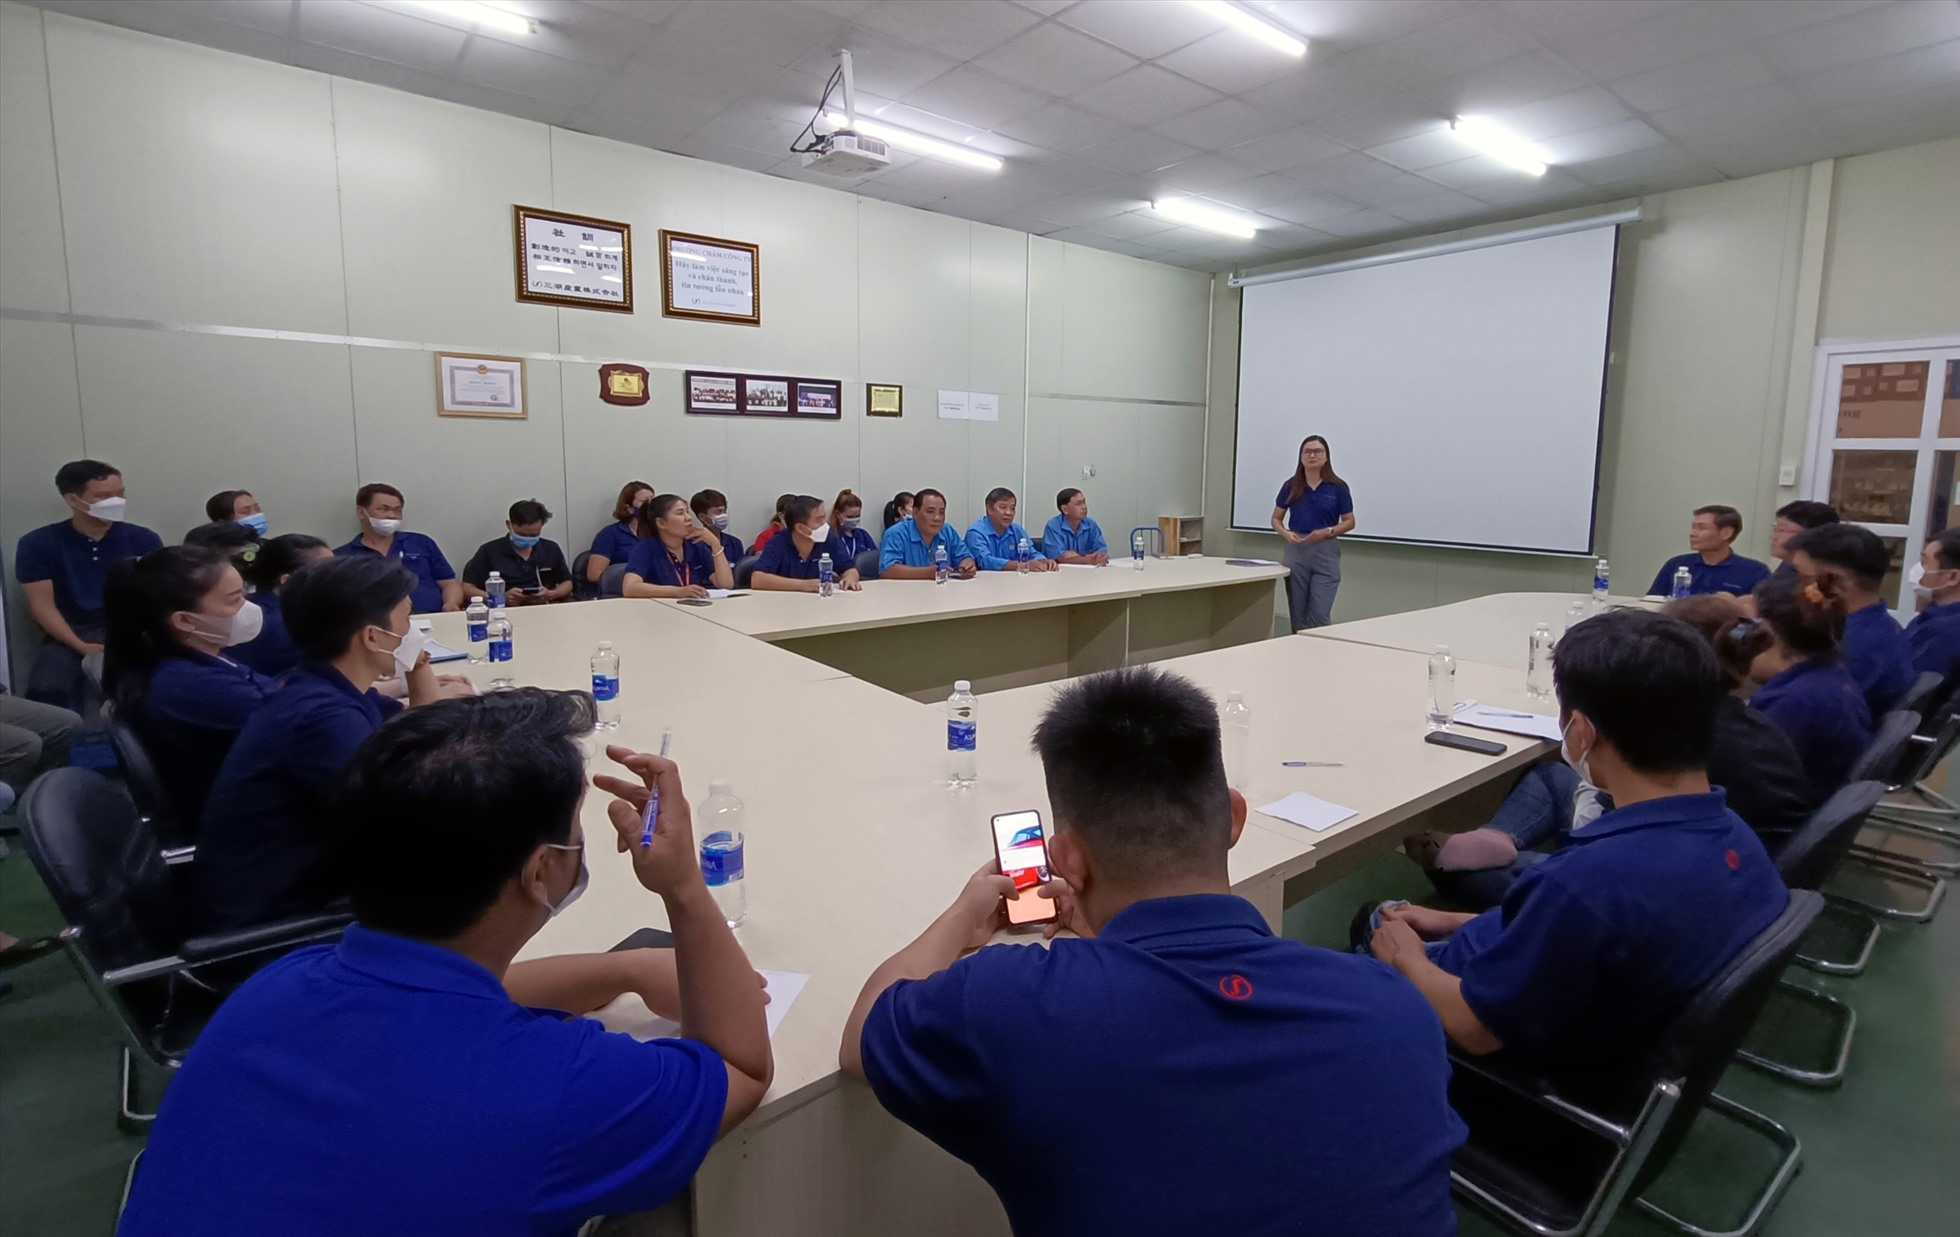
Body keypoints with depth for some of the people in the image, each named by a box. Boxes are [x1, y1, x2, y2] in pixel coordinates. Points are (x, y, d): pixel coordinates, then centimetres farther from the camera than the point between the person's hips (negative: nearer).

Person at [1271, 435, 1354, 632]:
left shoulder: (1338, 487, -1)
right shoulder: (1291, 486, 3)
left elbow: (1349, 522, 4)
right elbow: (1276, 519, 10)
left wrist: (1328, 531, -14)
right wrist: (1286, 533, -10)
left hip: (1326, 552, -2)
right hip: (1296, 551, 2)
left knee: (1320, 614, -7)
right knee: (1298, 614, 6)